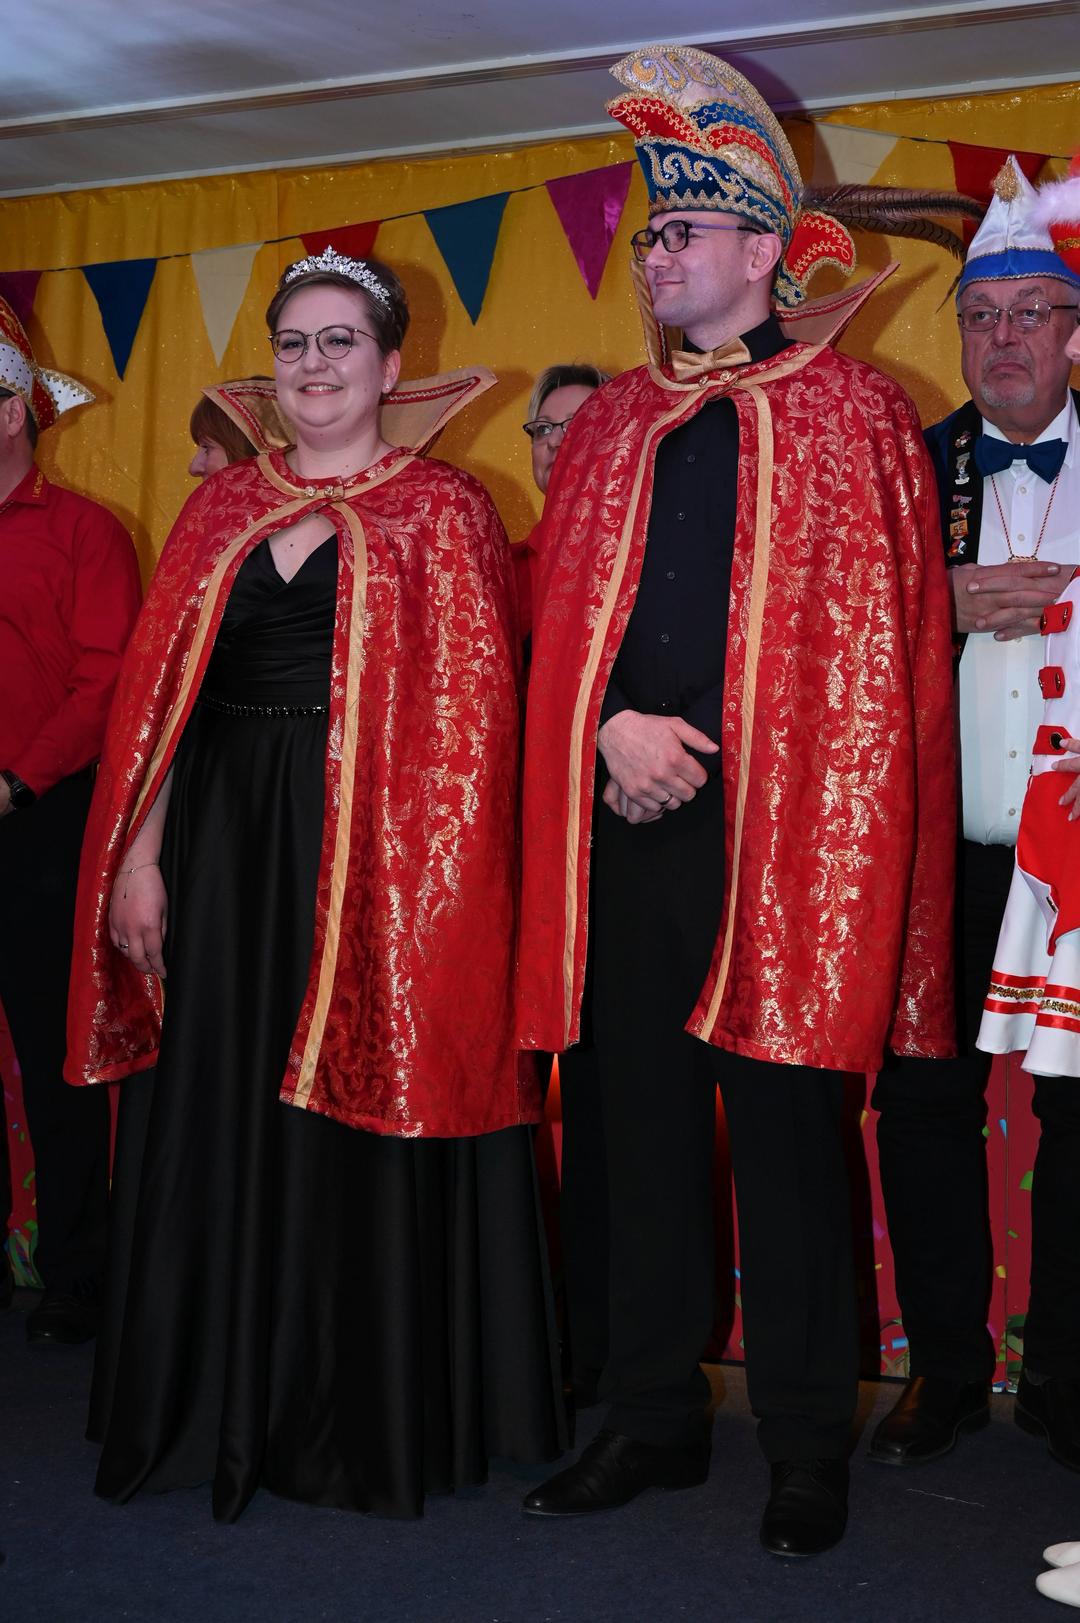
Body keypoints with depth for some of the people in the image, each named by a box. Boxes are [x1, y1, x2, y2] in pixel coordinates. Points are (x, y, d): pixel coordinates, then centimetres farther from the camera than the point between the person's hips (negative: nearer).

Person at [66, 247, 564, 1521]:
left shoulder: (440, 513, 0)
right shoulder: (222, 508, 12)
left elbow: (466, 720, -6)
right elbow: (160, 690, 9)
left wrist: (429, 887, -16)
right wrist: (140, 851, 0)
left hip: (370, 857, -4)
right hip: (222, 853, 4)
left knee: (359, 1127, 3)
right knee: (216, 1121, 9)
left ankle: (363, 1421, 18)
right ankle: (220, 1405, 25)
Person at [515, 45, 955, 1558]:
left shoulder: (855, 415, 4)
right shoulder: (606, 428, 16)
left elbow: (878, 640, 0)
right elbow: (560, 621, 13)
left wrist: (710, 751, -6)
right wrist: (615, 728, -7)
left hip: (778, 829, -4)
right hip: (626, 823, 4)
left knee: (785, 1130, 0)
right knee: (639, 1121, 9)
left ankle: (806, 1446, 14)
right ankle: (653, 1419, 22)